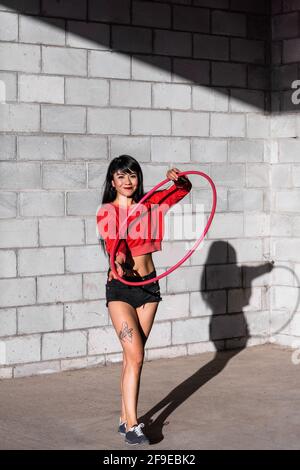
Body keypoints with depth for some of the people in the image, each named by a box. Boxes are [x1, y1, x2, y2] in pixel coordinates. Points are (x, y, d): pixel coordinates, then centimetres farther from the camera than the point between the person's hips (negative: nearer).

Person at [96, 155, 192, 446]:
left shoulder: (149, 204, 5)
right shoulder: (107, 212, -7)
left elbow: (184, 189, 15)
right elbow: (113, 242, -26)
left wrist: (179, 179, -7)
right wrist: (118, 262, -47)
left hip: (148, 284, 4)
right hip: (120, 287, -4)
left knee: (133, 357, 10)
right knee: (135, 356, -13)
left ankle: (125, 419, 19)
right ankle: (132, 426, -10)